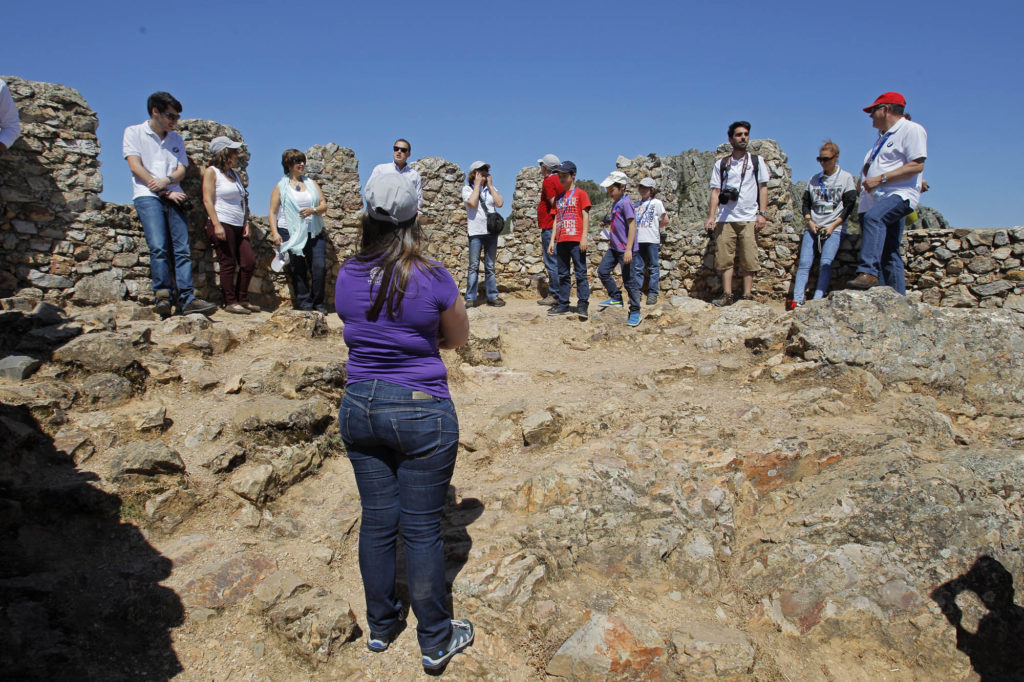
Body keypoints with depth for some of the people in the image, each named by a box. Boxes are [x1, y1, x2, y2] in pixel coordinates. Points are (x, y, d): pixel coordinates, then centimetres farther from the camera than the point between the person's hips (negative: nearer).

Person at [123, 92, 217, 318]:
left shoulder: (176, 139, 23)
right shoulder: (134, 132, 11)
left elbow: (182, 169, 12)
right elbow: (135, 166, 0)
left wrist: (167, 180, -12)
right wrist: (166, 192, -8)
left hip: (173, 197, 4)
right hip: (147, 196, -4)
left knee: (182, 249, -8)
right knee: (158, 246, -20)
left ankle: (186, 299, -13)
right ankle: (163, 295, -19)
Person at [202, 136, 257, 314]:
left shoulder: (234, 173, 20)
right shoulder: (211, 172, -2)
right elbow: (208, 200, -10)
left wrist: (246, 223, 11)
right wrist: (216, 225, -18)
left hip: (238, 226, 8)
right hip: (222, 224, -8)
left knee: (249, 261, 3)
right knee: (228, 263, -5)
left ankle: (242, 299, 13)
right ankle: (230, 302, 2)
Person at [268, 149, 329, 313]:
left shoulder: (311, 183, 15)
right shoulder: (281, 187, 6)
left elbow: (324, 205, 11)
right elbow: (273, 212, 3)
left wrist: (313, 210, -11)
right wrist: (275, 233, -9)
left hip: (314, 233, 3)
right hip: (291, 233, -2)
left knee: (320, 267, -6)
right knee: (298, 270, 0)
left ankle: (318, 302, 7)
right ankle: (304, 302, 9)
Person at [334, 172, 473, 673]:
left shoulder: (347, 277, -1)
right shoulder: (434, 279, -13)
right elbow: (458, 337, 3)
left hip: (360, 407, 4)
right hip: (422, 411, -4)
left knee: (377, 522, 16)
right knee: (422, 529, 6)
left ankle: (381, 625, 34)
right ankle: (436, 641, 24)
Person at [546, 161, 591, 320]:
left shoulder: (580, 193, 1)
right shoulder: (559, 197, 18)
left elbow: (586, 216, -4)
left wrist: (584, 237, -13)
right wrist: (552, 240, 12)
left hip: (576, 240, -6)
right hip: (561, 241, 6)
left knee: (580, 273, -4)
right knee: (562, 274, 9)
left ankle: (582, 304, -2)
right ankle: (563, 304, 14)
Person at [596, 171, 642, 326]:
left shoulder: (625, 202, -14)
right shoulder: (615, 203, 13)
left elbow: (632, 225, -19)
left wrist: (629, 249, -23)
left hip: (625, 249, -9)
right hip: (614, 247, 9)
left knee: (629, 279, -3)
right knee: (602, 271, 6)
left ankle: (635, 313, 7)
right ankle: (616, 298, 21)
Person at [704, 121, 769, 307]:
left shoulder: (757, 161, 13)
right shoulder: (721, 164, 14)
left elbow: (763, 187, 9)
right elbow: (715, 191, 10)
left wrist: (762, 213, -2)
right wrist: (711, 216, -1)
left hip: (749, 218, -1)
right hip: (725, 218, 1)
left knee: (749, 259, -5)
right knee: (725, 257, -4)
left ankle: (747, 296, -2)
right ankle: (727, 294, 2)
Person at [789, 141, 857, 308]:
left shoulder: (846, 178, 6)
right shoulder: (814, 179, 15)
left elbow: (849, 206, 0)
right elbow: (806, 203, 15)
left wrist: (832, 226, -9)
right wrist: (810, 222, -2)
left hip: (835, 229, -3)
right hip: (812, 228, 3)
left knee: (826, 263, -21)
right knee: (804, 263, -12)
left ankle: (817, 301, -25)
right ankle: (797, 300, -19)